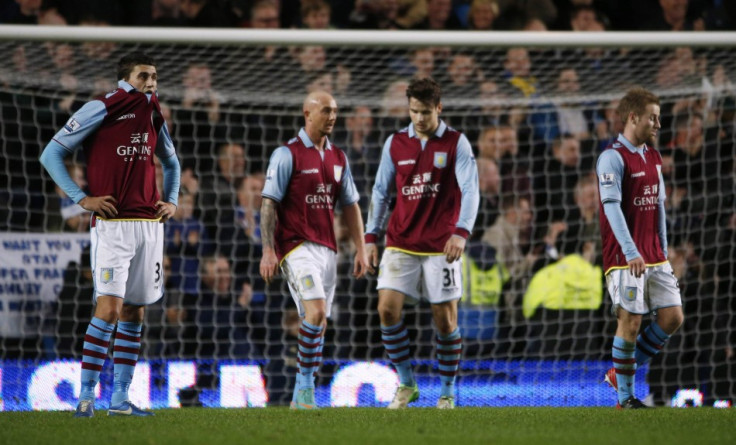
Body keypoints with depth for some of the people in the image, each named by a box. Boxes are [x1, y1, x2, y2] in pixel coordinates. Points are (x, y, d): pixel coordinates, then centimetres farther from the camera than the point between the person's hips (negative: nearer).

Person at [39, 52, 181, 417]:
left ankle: (120, 400, 12)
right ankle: (85, 396, -12)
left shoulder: (154, 115, 13)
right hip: (112, 224, -6)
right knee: (110, 307, -16)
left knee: (135, 312, 7)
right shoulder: (99, 110, -4)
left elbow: (171, 162, 32)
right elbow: (51, 154, -3)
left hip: (149, 224, 6)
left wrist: (171, 201, 16)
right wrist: (82, 198, -9)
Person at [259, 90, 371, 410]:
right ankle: (305, 385, -12)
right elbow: (269, 204, -8)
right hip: (297, 247, -7)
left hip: (327, 249, 7)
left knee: (318, 324, 6)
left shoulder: (338, 158, 14)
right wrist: (268, 251, -15)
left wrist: (361, 249, 12)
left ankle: (301, 396, 13)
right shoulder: (287, 154, -5)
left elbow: (350, 205, 20)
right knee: (316, 312, -22)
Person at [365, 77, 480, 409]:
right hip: (401, 243, 3)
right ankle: (406, 384, 3)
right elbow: (381, 191, 14)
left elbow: (470, 191, -11)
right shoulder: (395, 143, 8)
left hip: (441, 246, -3)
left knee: (445, 319, -2)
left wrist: (461, 232, -25)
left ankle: (448, 392, 13)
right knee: (387, 308, -12)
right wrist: (371, 236, 6)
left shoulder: (456, 143, -2)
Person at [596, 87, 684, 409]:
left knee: (672, 316, 3)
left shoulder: (653, 156, 15)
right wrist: (631, 252, -27)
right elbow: (612, 206, -19)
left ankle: (621, 372, 18)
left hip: (653, 256, 8)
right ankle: (625, 396, 6)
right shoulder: (613, 157, -11)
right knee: (630, 321, -6)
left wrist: (663, 250, 16)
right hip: (625, 258, -8)